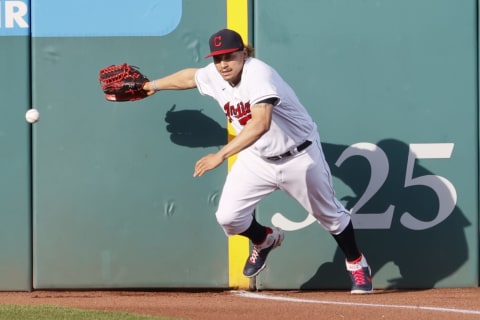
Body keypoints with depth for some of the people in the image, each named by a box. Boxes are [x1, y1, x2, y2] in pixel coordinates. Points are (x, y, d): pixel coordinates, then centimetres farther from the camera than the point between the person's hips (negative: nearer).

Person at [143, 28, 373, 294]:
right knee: (228, 217, -6)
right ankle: (265, 240, 27)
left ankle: (356, 264, 35)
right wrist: (153, 85, 31)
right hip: (257, 158, 6)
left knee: (329, 213, 10)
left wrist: (221, 155, -54)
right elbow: (189, 76, 15)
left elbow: (261, 123, -47)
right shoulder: (214, 76, -10)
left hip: (299, 157, -6)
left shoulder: (258, 74, -32)